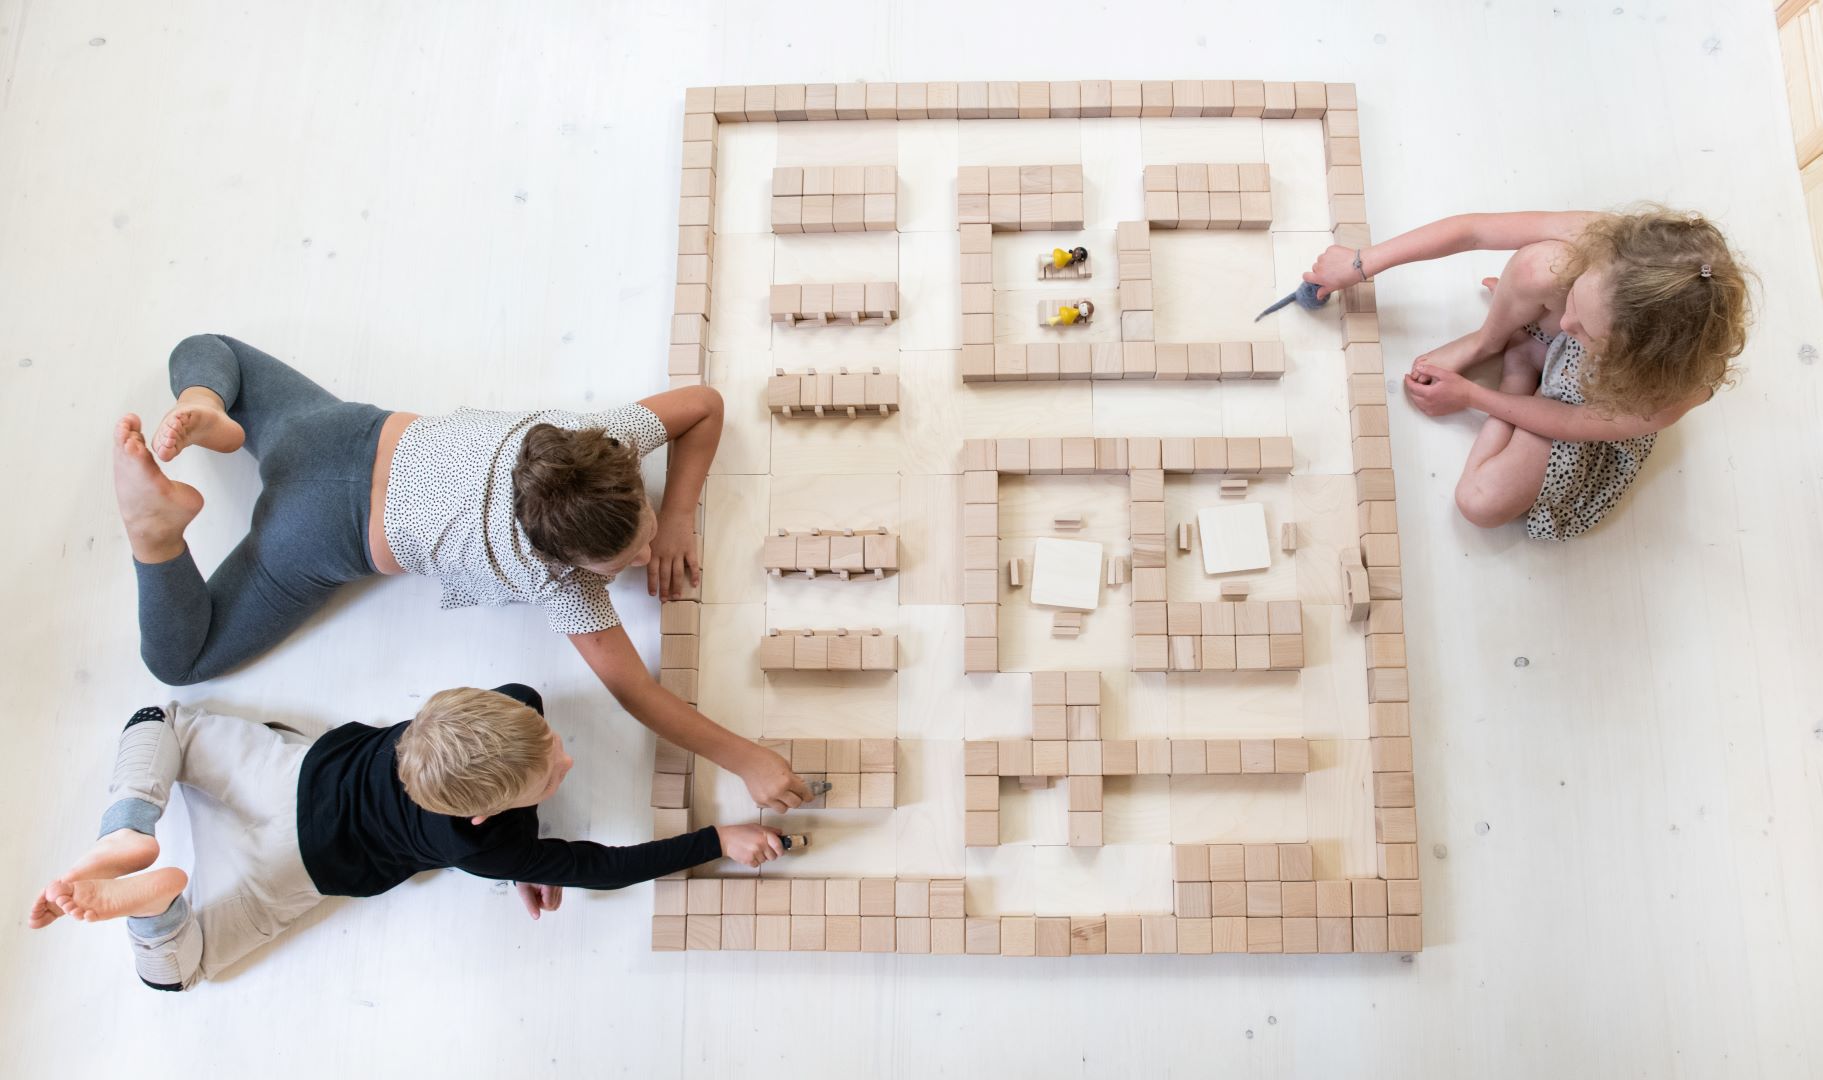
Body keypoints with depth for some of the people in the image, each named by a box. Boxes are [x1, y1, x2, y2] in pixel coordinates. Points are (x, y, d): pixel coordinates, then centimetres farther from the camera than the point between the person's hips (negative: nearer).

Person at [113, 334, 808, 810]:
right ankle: (157, 525, -2)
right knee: (176, 662, 15)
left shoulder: (597, 442, -22)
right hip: (326, 536, -6)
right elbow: (637, 694, -25)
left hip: (363, 434, 6)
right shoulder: (556, 584, -32)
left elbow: (705, 405, -5)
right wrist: (748, 761, -25)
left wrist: (676, 521, -7)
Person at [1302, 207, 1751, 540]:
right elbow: (1472, 229, -30)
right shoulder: (1607, 243, -42)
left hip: (1597, 408, -2)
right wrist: (1362, 263, -22)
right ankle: (1490, 340, 1)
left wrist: (1470, 396, -12)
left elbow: (1573, 423, -22)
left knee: (1482, 503, -22)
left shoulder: (1671, 394, -43)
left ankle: (1518, 365, 3)